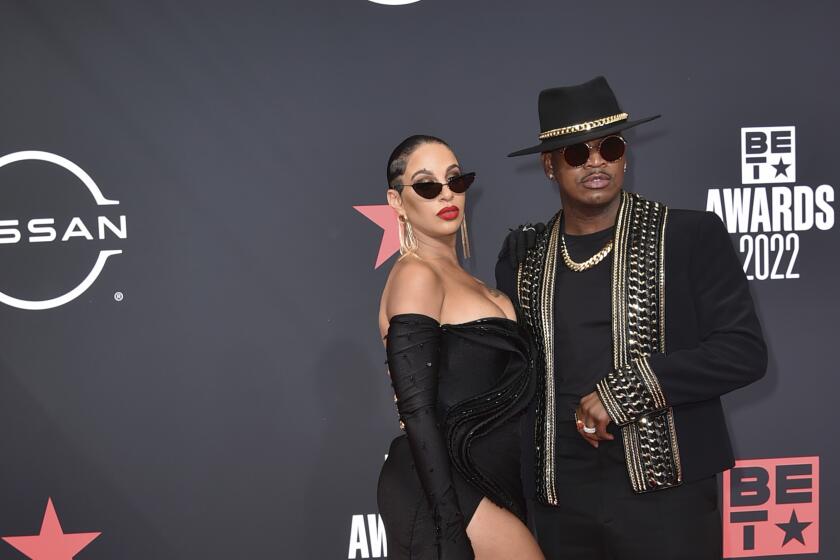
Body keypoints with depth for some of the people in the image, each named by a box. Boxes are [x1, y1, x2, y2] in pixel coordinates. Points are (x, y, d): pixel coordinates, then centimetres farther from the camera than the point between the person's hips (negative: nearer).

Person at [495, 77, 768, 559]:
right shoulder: (523, 254, 6)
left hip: (665, 495, -3)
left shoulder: (692, 236, -4)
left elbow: (744, 351, -9)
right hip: (560, 499, 3)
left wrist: (624, 390, -15)